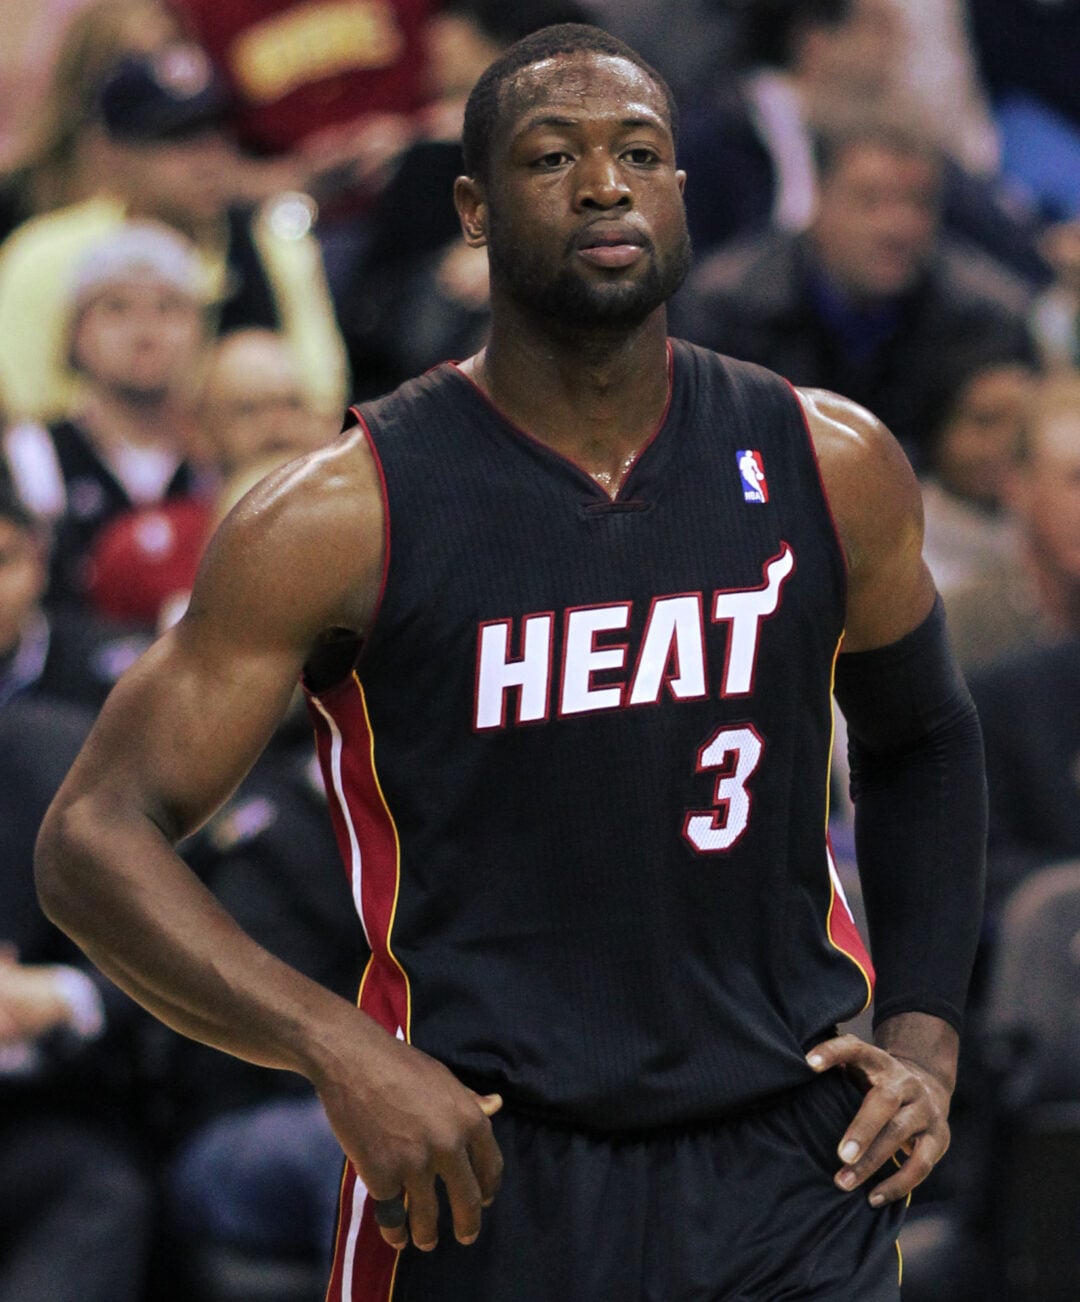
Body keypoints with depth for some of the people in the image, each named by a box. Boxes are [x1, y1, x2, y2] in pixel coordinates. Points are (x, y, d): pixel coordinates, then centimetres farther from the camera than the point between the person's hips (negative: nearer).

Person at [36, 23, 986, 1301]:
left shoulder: (828, 469, 2)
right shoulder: (347, 514, -9)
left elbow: (921, 742, 21)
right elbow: (94, 838, -9)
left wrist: (924, 1036, 8)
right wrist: (337, 1048, -22)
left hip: (794, 1170, 3)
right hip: (482, 1180, -2)